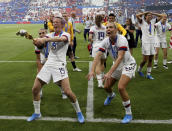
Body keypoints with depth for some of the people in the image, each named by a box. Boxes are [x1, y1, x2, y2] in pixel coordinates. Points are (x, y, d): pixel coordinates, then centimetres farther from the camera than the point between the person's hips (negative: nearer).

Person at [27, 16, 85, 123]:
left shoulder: (66, 34, -3)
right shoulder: (50, 35, 12)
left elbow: (61, 39, -29)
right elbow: (40, 42, -7)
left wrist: (44, 39, -42)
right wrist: (37, 41, -32)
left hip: (59, 65, -5)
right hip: (48, 64, 6)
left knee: (67, 92, -15)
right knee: (35, 89, 5)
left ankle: (79, 112, 10)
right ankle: (37, 113, 25)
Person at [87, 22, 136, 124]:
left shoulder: (122, 40, -27)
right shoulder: (105, 41, -10)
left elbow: (120, 57, -36)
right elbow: (98, 56, -15)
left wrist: (110, 73, -43)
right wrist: (92, 70, -30)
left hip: (128, 64, -6)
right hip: (117, 65, 6)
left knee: (121, 87, -24)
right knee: (106, 87, 10)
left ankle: (129, 114, -5)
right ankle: (111, 95, 51)